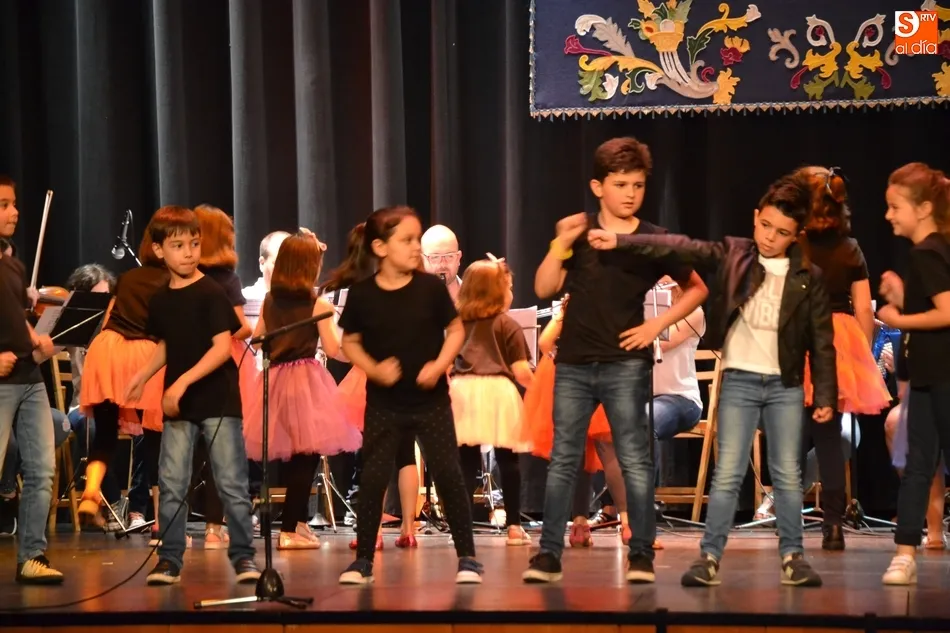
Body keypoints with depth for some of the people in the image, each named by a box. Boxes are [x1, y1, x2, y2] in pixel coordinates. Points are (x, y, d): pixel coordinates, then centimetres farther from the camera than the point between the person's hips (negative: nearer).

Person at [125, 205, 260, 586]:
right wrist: (143, 376, 4)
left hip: (218, 401, -4)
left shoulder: (211, 294, -9)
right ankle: (169, 559, 8)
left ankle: (243, 555, 6)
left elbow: (223, 348, -14)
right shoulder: (160, 302, 7)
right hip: (177, 406, 4)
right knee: (171, 484, 2)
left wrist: (184, 382, -21)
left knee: (231, 483, -2)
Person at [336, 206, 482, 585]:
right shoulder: (362, 294, -6)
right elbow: (350, 343, 3)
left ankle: (467, 556, 7)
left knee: (448, 474, -2)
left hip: (431, 401, 0)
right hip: (384, 404, 0)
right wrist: (374, 369, -13)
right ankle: (363, 559, 12)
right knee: (372, 478, 1)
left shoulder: (431, 287, -6)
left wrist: (440, 365, -13)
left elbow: (456, 330, 2)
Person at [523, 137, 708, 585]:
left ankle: (641, 554, 5)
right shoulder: (579, 230, 4)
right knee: (563, 460, 4)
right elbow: (545, 289, -1)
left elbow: (697, 289, 9)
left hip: (625, 365, -2)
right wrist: (560, 242, -14)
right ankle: (549, 553, 7)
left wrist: (658, 325, -2)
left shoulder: (654, 241, 0)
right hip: (573, 364, 2)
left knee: (635, 461, -2)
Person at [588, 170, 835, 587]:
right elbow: (680, 249, -12)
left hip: (786, 384, 1)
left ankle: (792, 555, 14)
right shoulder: (732, 255, -1)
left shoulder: (807, 277, 0)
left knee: (787, 475, 5)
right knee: (727, 474, -2)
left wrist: (825, 395, -3)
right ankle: (710, 556, 1)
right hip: (739, 380, 0)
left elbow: (823, 341, 2)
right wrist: (620, 241, -22)